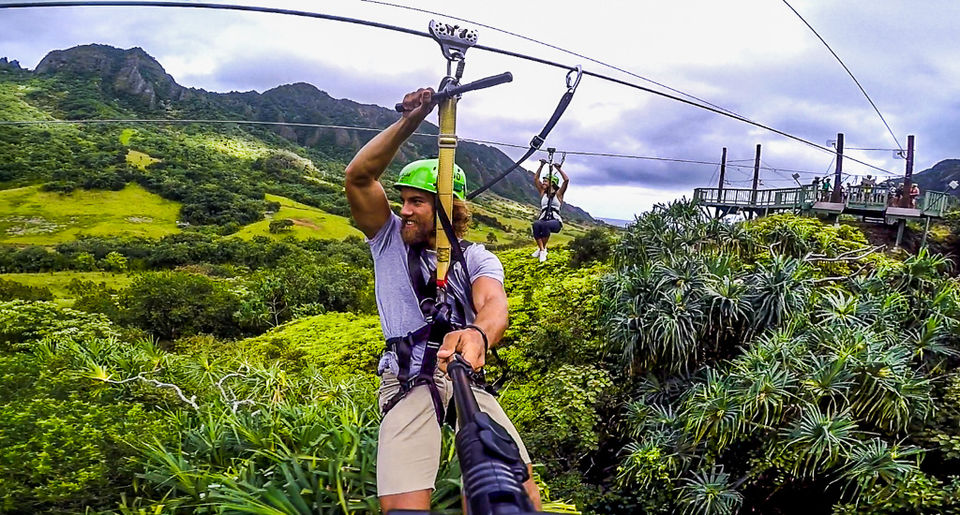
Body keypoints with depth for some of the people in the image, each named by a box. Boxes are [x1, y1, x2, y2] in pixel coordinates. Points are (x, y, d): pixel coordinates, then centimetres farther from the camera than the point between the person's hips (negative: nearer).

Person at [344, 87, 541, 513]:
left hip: (467, 381, 1)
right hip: (407, 384, -1)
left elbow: (494, 304, -12)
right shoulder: (390, 241, 14)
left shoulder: (476, 258, 11)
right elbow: (358, 176, 0)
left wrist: (477, 334, -37)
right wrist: (410, 120, -7)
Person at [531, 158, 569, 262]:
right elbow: (535, 178, 21)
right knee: (536, 224, -36)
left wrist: (558, 168, 1)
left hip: (555, 221, -3)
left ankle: (543, 248, -21)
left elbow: (566, 180, -3)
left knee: (545, 225, -39)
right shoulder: (543, 192, 20)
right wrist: (541, 166, 15)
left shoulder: (558, 194, 9)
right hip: (543, 219, 3)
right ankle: (541, 249, -31)